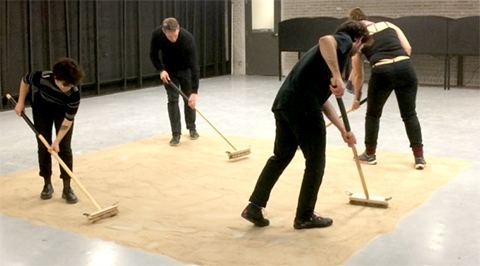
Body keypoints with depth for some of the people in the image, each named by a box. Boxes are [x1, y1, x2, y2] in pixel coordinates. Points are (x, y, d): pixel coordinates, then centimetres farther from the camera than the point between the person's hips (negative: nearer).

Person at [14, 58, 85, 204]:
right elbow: (25, 80, -11)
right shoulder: (41, 78, -36)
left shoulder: (74, 94, -36)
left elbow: (68, 120, -26)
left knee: (64, 148, -7)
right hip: (41, 110, 1)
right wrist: (21, 102, -5)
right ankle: (47, 185, 17)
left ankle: (67, 189, 1)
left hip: (62, 112, -1)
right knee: (43, 147, 2)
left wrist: (57, 141, -28)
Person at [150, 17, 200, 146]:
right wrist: (161, 70, -25)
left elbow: (194, 65, -38)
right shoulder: (157, 34, -27)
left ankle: (192, 128, 23)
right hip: (168, 70, 1)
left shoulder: (187, 38, -37)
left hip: (185, 69, -1)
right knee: (172, 100, -6)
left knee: (189, 99, 3)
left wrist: (194, 92, -41)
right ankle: (176, 133, -1)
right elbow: (153, 55, -9)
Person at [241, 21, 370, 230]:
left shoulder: (333, 50, 31)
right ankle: (304, 217, 19)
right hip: (304, 107, -9)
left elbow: (323, 100, 33)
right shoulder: (344, 40, 5)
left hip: (283, 103, 9)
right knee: (315, 163, 8)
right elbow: (325, 40, -22)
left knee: (280, 157, 22)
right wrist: (337, 76, -27)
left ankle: (254, 207, 19)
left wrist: (343, 130, 35)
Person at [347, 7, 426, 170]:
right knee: (410, 114, 14)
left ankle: (370, 154, 32)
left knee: (373, 114, 21)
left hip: (381, 72, -2)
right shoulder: (389, 25, 22)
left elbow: (358, 74, 19)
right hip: (405, 67, 2)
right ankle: (419, 157, 11)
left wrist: (356, 98, 30)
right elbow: (408, 48, 12)